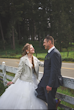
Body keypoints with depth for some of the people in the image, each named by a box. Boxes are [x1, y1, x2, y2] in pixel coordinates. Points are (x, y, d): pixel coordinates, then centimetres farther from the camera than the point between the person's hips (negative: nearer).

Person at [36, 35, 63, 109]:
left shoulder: (55, 53, -19)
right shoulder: (50, 53, 12)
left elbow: (54, 70, -23)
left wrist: (50, 84, -23)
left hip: (51, 81, -10)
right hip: (46, 80, 10)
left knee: (50, 100, 2)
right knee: (38, 93, 17)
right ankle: (55, 102, 26)